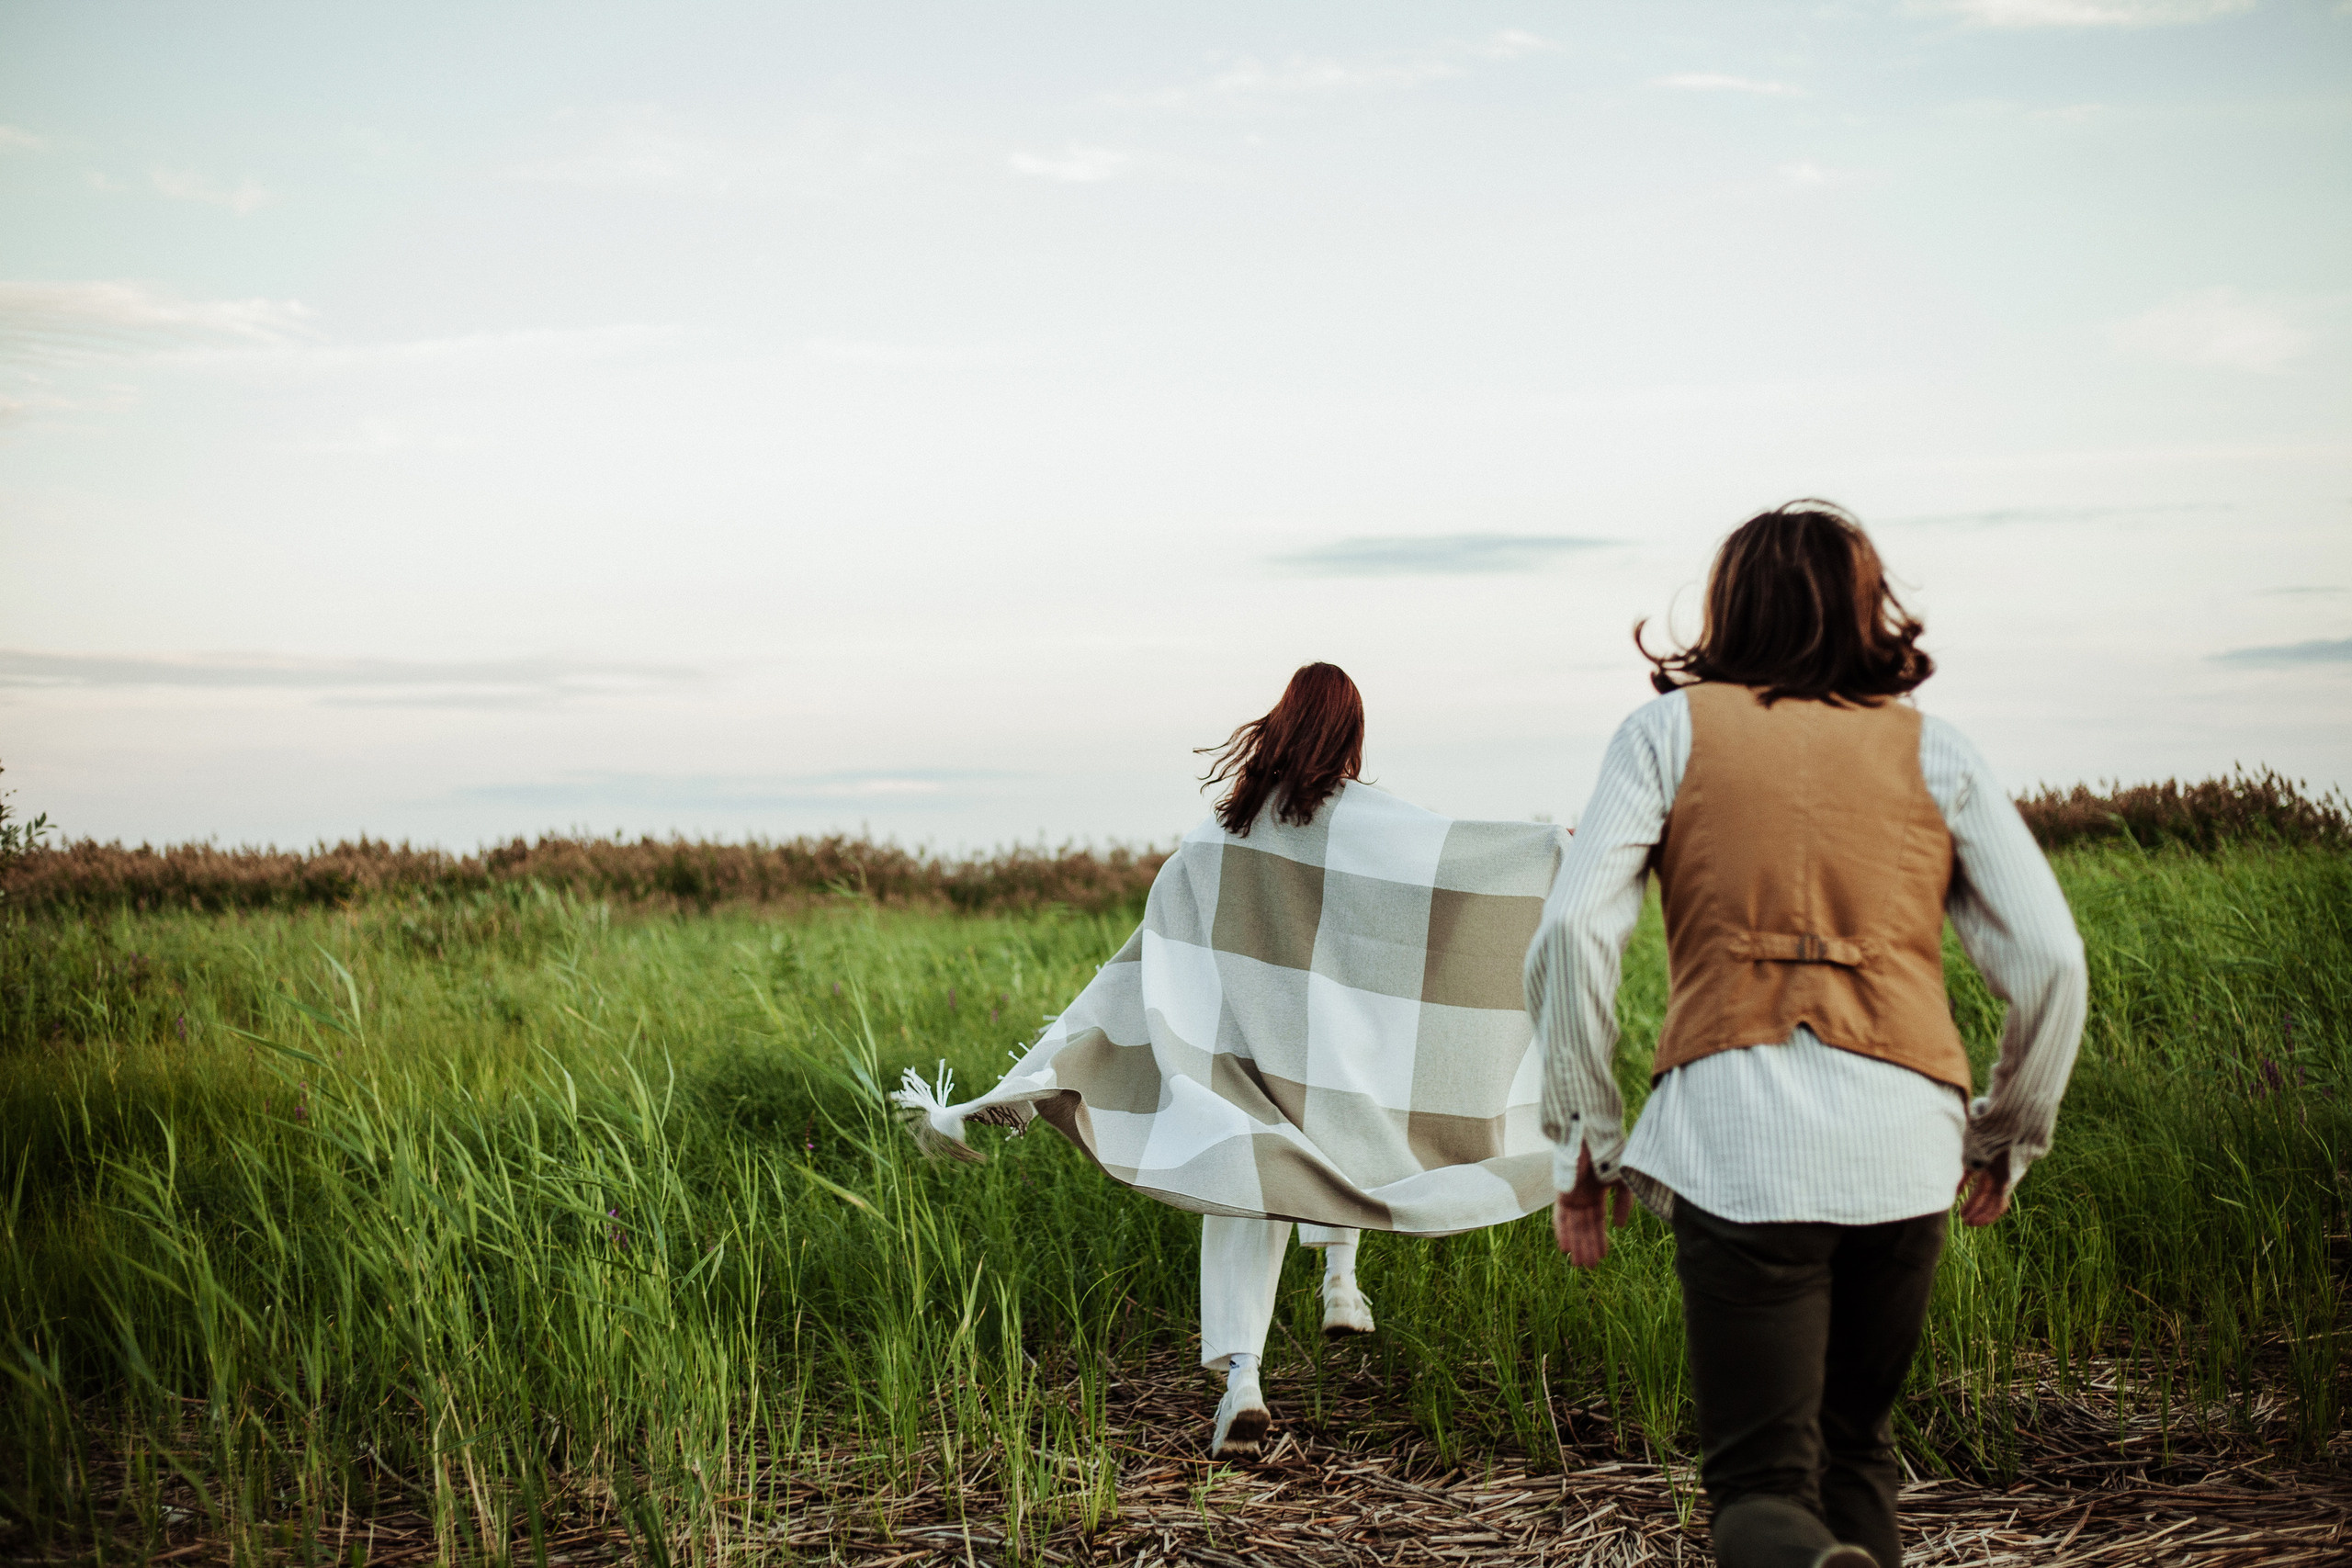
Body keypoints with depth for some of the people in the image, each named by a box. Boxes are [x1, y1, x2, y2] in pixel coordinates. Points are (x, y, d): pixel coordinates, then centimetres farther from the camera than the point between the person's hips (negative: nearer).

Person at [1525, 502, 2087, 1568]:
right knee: (1853, 1449, 22)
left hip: (1735, 1134, -2)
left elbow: (1572, 934, -3)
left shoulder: (1670, 731, 9)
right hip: (1903, 1140, 2)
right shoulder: (1931, 750, 13)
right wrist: (2010, 1132, 21)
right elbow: (2049, 959, 6)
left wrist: (1584, 1142, 3)